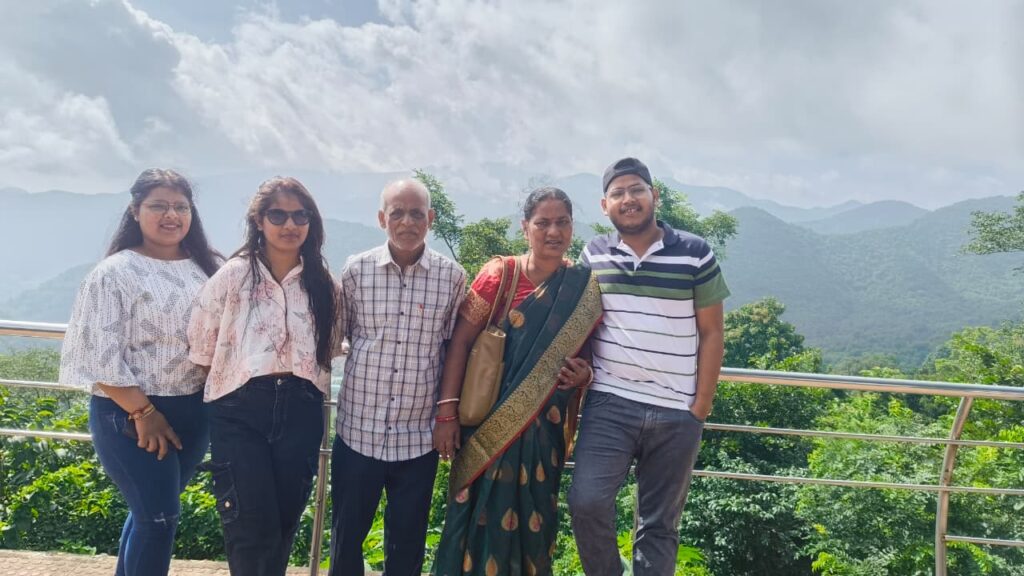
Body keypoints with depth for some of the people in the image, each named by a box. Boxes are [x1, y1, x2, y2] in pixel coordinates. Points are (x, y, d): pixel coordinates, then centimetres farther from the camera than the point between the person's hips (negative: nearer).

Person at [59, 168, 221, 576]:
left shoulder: (206, 268, 6)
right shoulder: (116, 273, -9)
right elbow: (100, 356, -14)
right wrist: (143, 412, -16)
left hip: (194, 412, 5)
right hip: (129, 415, -5)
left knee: (151, 510, 17)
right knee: (160, 516, -3)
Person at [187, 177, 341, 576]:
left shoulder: (324, 285, 6)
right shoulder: (234, 275, -3)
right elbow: (201, 347, 1)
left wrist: (304, 385, 12)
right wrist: (233, 378, 9)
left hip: (301, 413, 3)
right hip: (241, 413, -3)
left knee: (284, 526, 12)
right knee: (252, 531, -6)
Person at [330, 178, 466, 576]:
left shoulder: (453, 277, -2)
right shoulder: (356, 270, -2)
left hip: (419, 435, 0)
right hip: (358, 430, 0)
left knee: (407, 543, 13)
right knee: (347, 536, 13)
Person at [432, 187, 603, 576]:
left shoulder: (583, 288, 2)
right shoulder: (498, 275, -5)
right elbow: (460, 341, -6)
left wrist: (585, 374, -10)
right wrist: (447, 410, -12)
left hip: (545, 429, 2)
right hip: (489, 423, -2)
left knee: (533, 524, 11)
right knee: (482, 519, 2)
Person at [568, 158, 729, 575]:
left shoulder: (695, 254, -1)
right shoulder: (592, 256, 4)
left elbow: (711, 333, 1)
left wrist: (701, 407, -3)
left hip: (677, 414, 0)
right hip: (609, 405, 1)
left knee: (659, 524, 9)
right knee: (586, 501, -14)